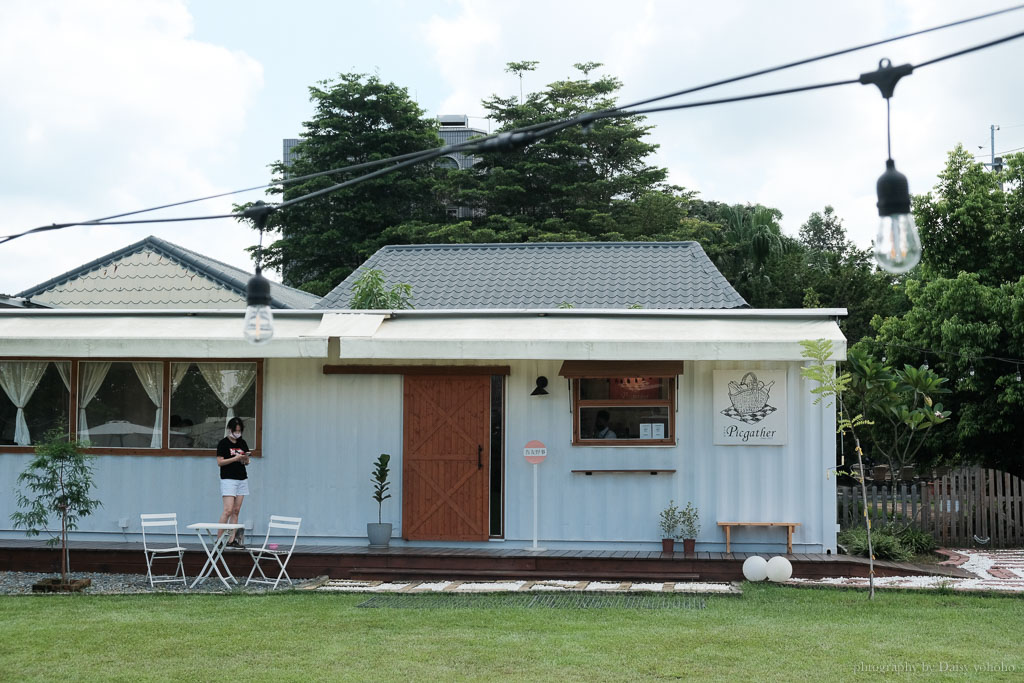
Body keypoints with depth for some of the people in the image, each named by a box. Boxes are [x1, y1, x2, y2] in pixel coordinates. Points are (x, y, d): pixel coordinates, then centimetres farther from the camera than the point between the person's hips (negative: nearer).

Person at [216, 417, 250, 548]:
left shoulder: (242, 443, 12)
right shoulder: (223, 443, -4)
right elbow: (220, 462, -9)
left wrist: (245, 458, -6)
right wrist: (235, 458, -18)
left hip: (242, 479, 6)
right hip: (228, 479, -6)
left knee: (236, 511, 3)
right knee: (228, 510, -14)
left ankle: (231, 539, 5)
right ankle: (219, 539, -8)